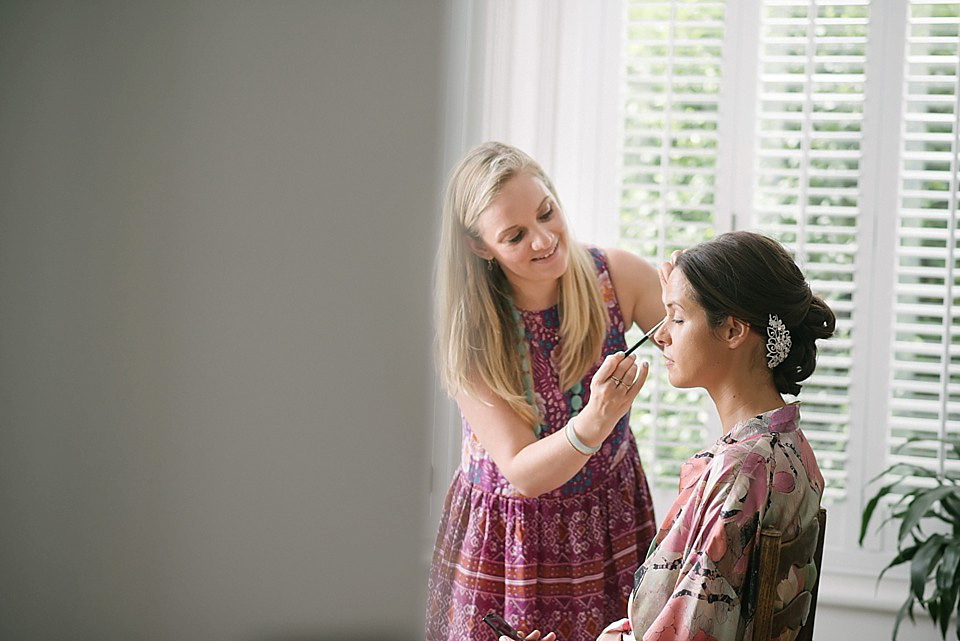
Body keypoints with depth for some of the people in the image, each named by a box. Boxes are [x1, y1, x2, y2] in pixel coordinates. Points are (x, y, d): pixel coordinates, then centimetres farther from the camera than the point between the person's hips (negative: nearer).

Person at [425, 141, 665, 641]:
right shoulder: (472, 336, -18)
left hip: (613, 523, 2)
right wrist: (596, 421, -40)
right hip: (512, 539, -2)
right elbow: (520, 473, -21)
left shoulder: (617, 277, -12)